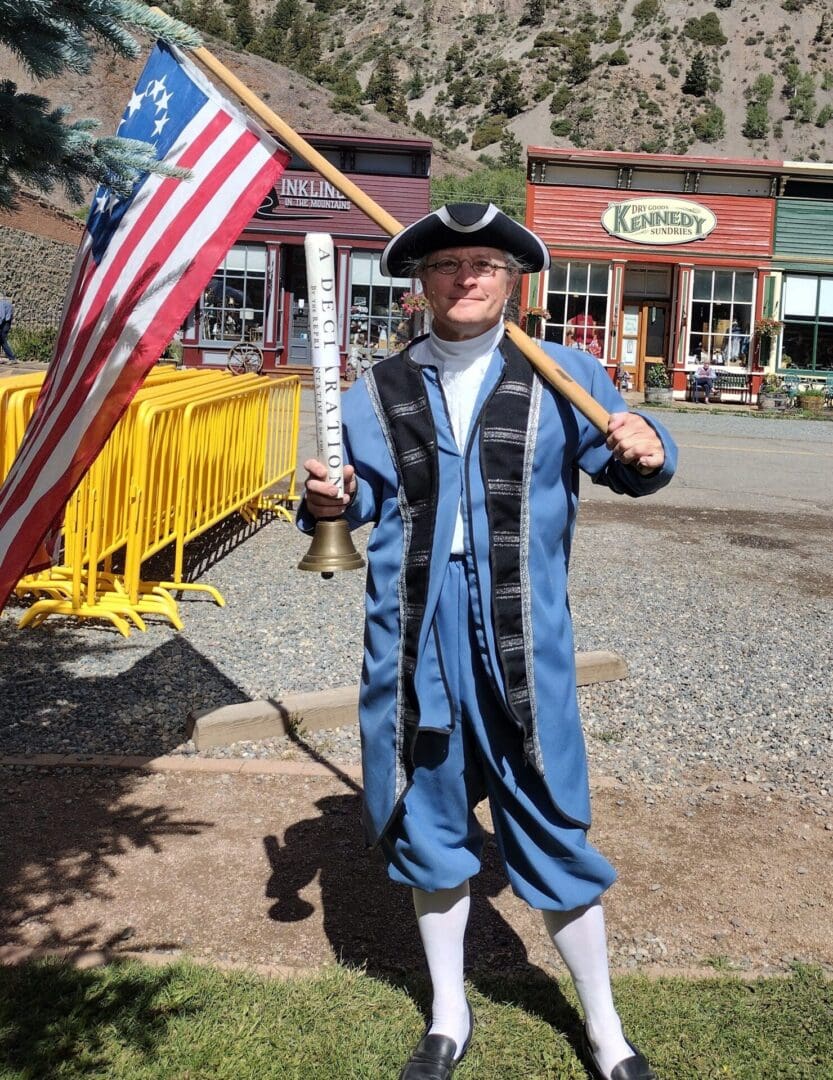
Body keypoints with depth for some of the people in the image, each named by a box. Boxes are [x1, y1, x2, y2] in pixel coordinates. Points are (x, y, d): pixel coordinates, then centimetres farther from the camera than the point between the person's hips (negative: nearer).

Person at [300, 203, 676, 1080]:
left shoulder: (561, 377, 3)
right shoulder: (379, 392, 7)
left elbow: (616, 461, 11)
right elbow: (366, 495, 12)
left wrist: (646, 455, -12)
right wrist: (331, 502, -11)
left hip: (523, 642, -2)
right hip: (414, 640, 2)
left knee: (551, 828, 7)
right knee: (427, 824, 14)